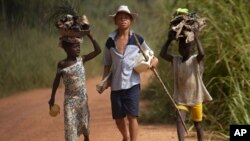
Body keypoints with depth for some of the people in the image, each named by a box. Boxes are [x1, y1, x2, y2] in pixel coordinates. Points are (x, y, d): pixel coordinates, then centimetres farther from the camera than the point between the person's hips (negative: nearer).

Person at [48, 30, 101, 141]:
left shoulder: (81, 60, -5)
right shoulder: (62, 64, -10)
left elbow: (98, 50, -7)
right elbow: (57, 80, 0)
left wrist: (90, 36, -12)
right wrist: (52, 97, 4)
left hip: (82, 97, 3)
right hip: (70, 99, -3)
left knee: (84, 121, 17)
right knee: (70, 124, -7)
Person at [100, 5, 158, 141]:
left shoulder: (137, 39, 2)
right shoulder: (110, 41, 5)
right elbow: (107, 64, 11)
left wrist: (154, 60, -7)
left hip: (132, 83, -2)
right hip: (116, 85, 2)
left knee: (132, 116, -12)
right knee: (118, 118, 10)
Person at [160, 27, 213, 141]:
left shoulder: (195, 60, -11)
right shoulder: (176, 60, 2)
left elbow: (202, 53, -32)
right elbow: (162, 54, -7)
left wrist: (196, 38, -30)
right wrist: (169, 40, -11)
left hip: (196, 99, -3)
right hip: (181, 99, 3)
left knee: (197, 124, 11)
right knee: (179, 121, -17)